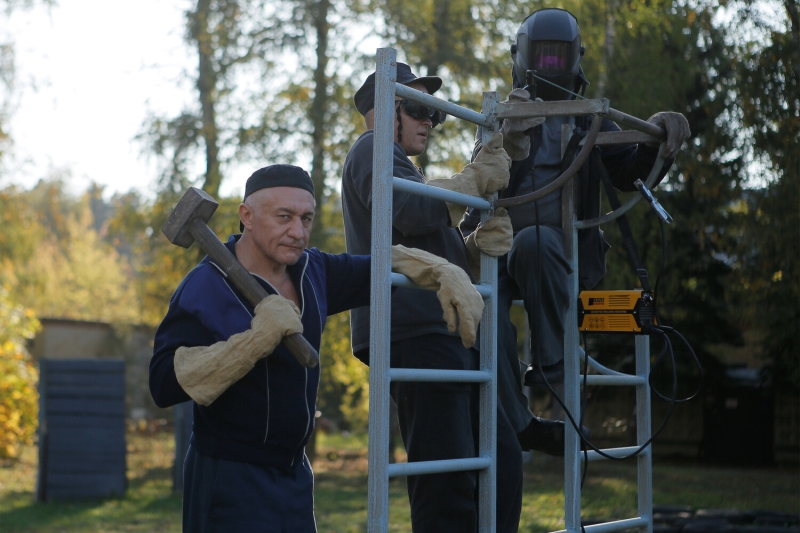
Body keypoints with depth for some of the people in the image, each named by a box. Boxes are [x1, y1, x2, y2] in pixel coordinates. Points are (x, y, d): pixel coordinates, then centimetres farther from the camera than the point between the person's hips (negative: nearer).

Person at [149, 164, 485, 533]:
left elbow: (382, 265, 21)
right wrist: (257, 338, -33)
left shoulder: (311, 271, 5)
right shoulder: (205, 287, -16)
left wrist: (445, 274, 3)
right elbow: (165, 385, -27)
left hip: (295, 474, 7)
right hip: (230, 477, -7)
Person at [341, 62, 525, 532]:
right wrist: (476, 181, -8)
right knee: (449, 480, -15)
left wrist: (482, 242, 10)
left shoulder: (397, 164, 33)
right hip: (417, 332, -11)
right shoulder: (374, 150, 2)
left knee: (503, 460, 9)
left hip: (444, 333, 11)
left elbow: (443, 254, 30)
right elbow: (410, 212, -19)